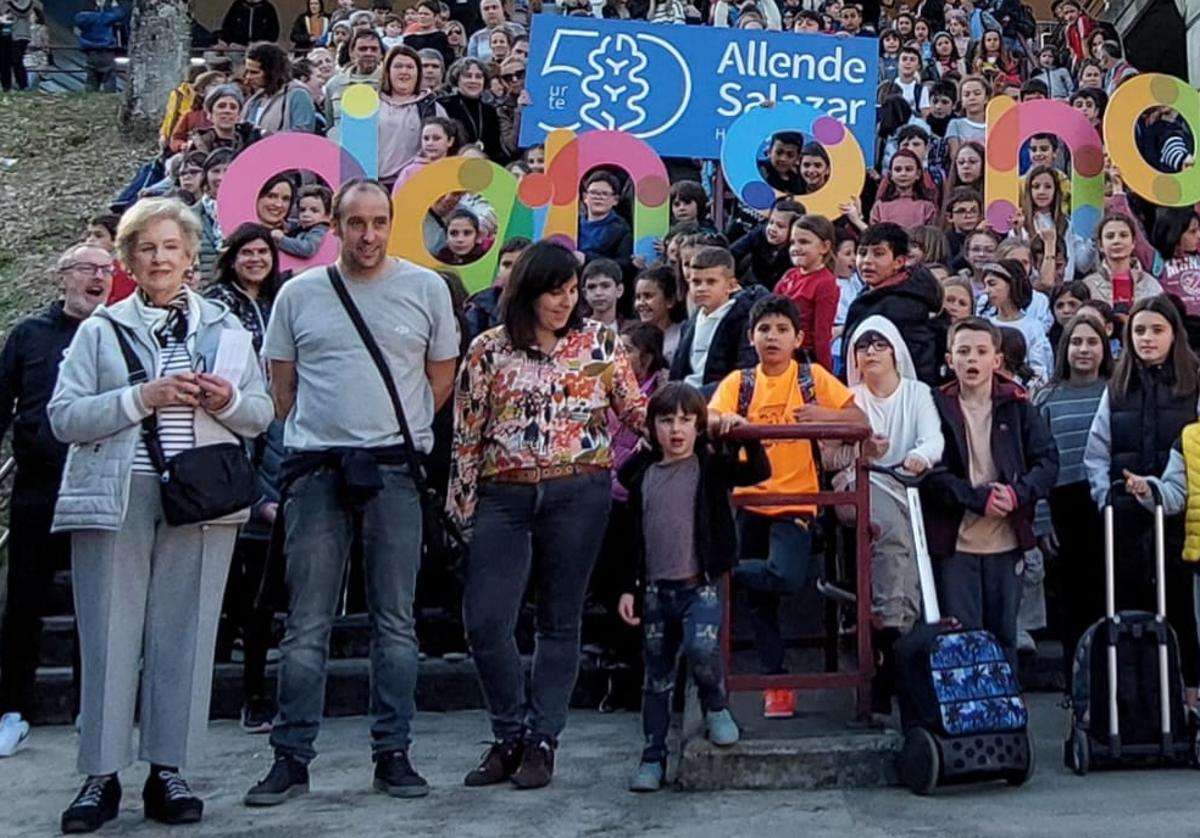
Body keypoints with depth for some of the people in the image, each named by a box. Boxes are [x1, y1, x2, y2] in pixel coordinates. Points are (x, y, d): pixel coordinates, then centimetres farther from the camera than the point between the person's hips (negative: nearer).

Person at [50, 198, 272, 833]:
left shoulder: (225, 328, 13)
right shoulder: (99, 330, 8)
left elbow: (261, 413, 12)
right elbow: (63, 416, -1)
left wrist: (227, 401, -9)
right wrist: (143, 397, -12)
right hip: (115, 499, -1)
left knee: (184, 633, 3)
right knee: (110, 634, 0)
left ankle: (167, 772, 12)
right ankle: (101, 776, 9)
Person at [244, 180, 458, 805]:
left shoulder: (426, 289, 5)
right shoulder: (298, 294, 7)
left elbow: (441, 380, 11)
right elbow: (282, 386, 13)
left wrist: (399, 432, 9)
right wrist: (313, 438, 9)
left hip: (394, 471, 0)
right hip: (315, 471, 1)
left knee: (395, 623, 5)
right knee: (306, 625, 3)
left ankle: (392, 754, 15)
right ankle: (292, 758, 12)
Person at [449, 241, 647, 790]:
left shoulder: (600, 342, 5)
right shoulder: (488, 350, 3)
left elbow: (635, 410, 10)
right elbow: (466, 435, 5)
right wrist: (462, 507, 4)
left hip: (579, 492, 0)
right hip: (504, 497, 1)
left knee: (560, 621, 6)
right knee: (484, 622, -4)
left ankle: (541, 741, 17)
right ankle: (511, 735, 17)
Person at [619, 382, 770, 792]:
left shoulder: (712, 466, 1)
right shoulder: (642, 474, 8)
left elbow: (760, 472, -8)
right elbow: (634, 535, 12)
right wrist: (629, 587, 9)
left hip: (701, 584, -3)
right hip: (656, 588, 3)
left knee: (701, 647, -27)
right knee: (657, 677, 9)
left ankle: (716, 707, 3)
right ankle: (653, 756, 20)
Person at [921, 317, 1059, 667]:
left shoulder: (1017, 404, 5)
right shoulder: (937, 405, -1)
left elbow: (1048, 461, 0)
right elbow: (930, 472, -9)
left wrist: (1017, 493, -16)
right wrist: (979, 498, -17)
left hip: (1006, 540, 3)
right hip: (954, 541, -2)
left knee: (1004, 634, 12)